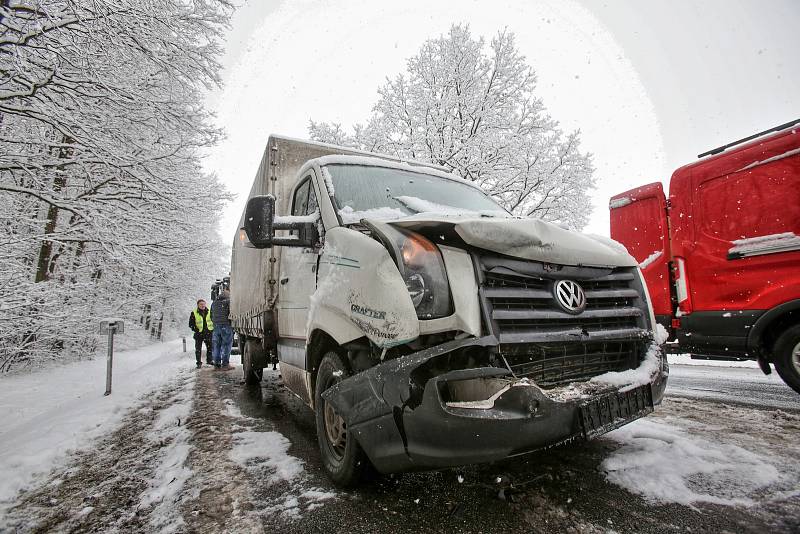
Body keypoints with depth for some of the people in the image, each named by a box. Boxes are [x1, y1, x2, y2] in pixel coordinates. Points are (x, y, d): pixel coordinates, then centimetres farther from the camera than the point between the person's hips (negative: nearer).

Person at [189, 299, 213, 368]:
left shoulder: (209, 311, 4)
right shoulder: (194, 313, -4)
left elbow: (214, 320, 14)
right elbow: (191, 324, -1)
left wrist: (213, 328, 4)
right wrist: (196, 329, -13)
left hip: (209, 333, 3)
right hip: (199, 334, -2)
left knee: (210, 348, 9)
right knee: (198, 349, 0)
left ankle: (209, 360, 24)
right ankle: (199, 363, 10)